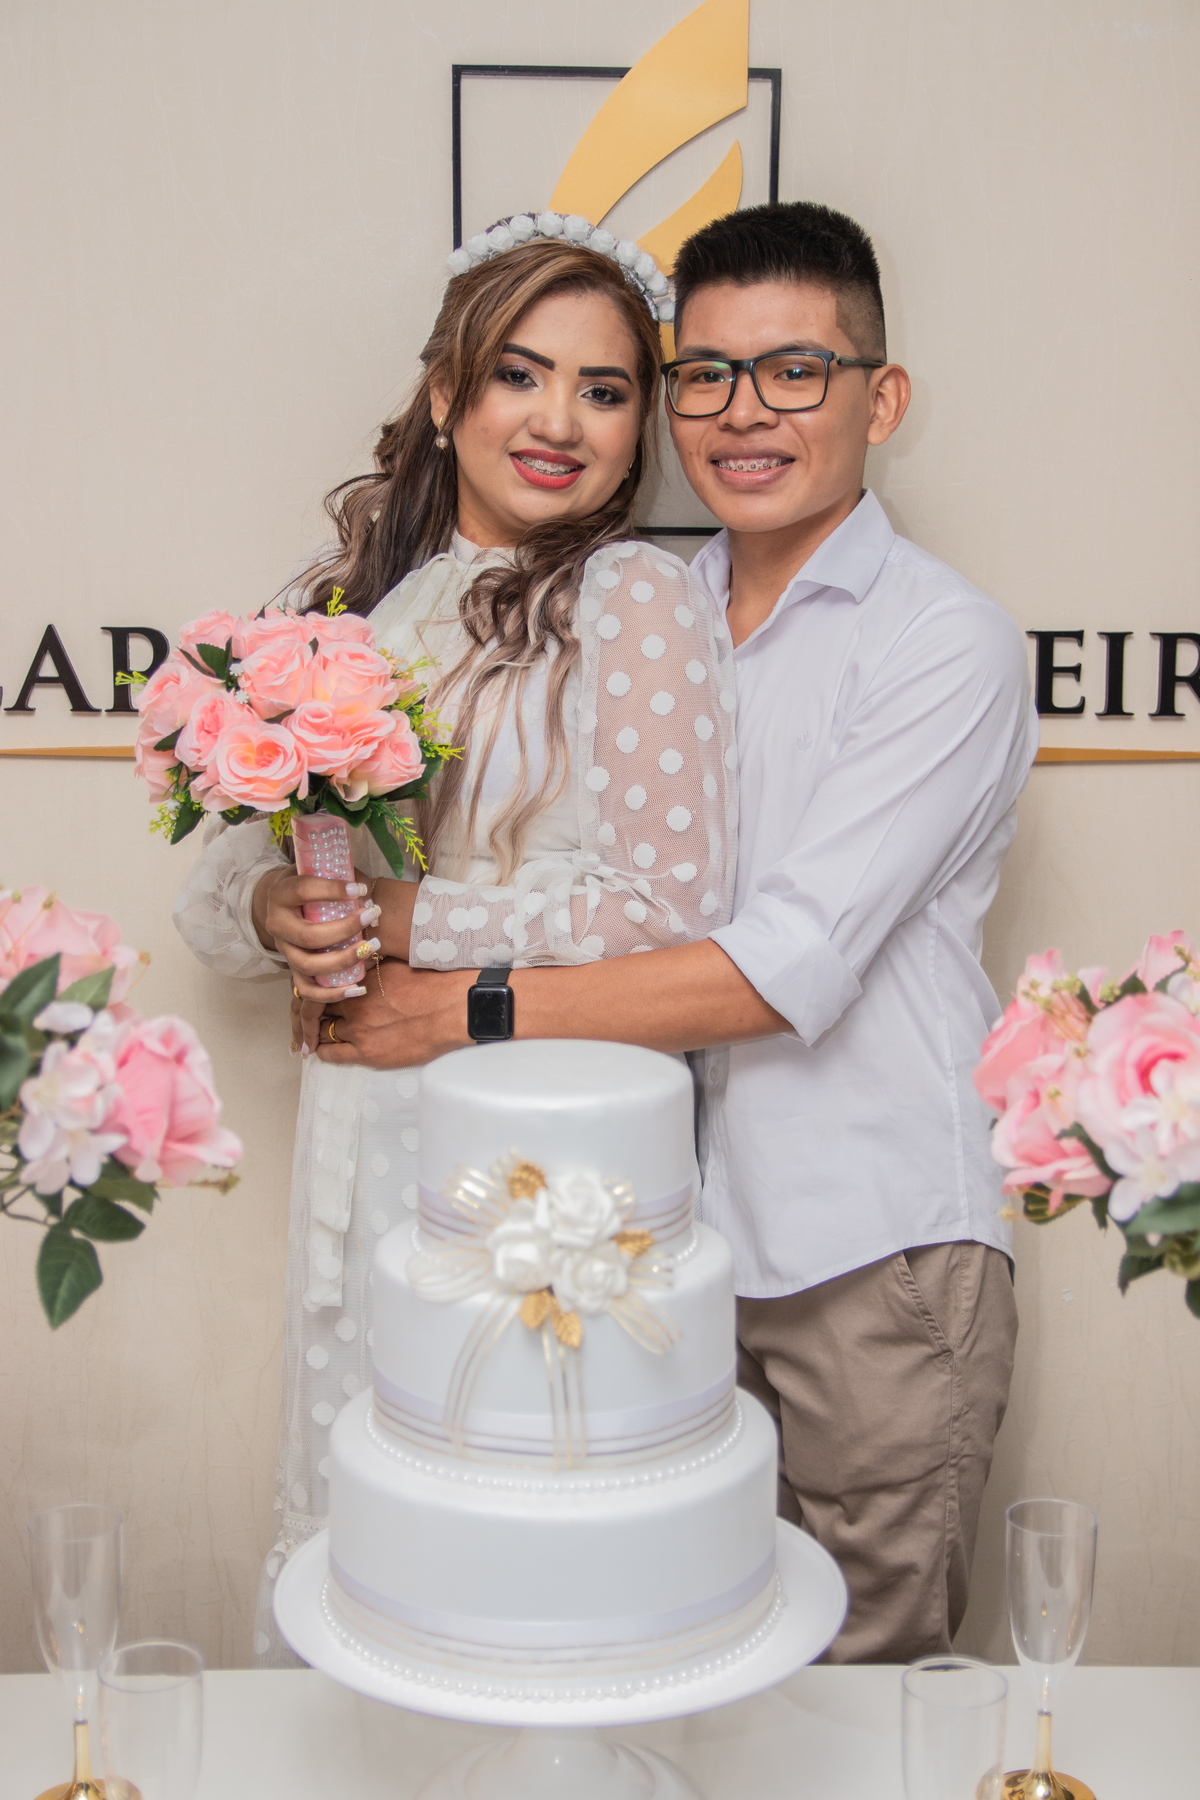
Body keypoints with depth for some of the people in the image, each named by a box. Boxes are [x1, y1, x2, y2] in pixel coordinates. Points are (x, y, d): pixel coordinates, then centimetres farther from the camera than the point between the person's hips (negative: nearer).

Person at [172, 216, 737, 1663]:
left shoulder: (638, 600, -8)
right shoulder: (350, 595, 8)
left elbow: (670, 909, -13)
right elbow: (217, 881, 9)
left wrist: (407, 919, -16)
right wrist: (273, 913, -13)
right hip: (356, 1129, 5)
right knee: (340, 1524, 18)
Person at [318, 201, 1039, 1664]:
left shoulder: (945, 643, -10)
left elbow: (790, 967, -19)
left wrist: (467, 1007, -16)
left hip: (873, 1264, -5)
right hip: (680, 1234, 5)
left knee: (859, 1681, 10)